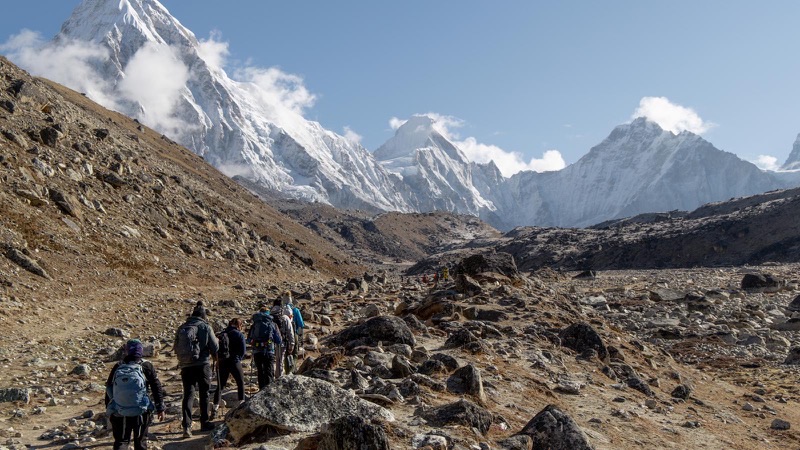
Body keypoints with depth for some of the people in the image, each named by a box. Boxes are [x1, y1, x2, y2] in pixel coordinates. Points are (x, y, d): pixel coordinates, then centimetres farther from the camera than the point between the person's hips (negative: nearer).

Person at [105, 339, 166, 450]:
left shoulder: (117, 368, 2)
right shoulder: (146, 366, -4)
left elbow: (109, 391, 9)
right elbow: (157, 388, -3)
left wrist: (108, 411, 20)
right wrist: (160, 408, 5)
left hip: (119, 414, 1)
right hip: (141, 413, -1)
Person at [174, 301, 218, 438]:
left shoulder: (182, 328, 8)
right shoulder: (205, 327, -5)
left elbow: (176, 348, 12)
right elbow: (215, 347, -5)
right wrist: (214, 356, 16)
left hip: (185, 366, 3)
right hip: (202, 364, -3)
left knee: (188, 394, 4)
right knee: (204, 394, 10)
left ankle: (186, 425, -8)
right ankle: (204, 423, 19)